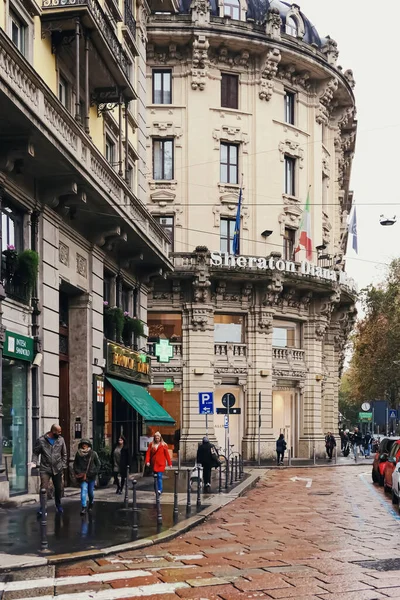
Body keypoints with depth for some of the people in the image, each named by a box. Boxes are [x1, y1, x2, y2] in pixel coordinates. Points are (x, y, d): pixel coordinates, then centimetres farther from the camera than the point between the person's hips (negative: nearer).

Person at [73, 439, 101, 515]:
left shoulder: (93, 454, -4)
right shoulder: (78, 454, -2)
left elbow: (98, 464, 4)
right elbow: (75, 465, 8)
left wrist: (93, 473, -6)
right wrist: (78, 473, -4)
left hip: (91, 476, 1)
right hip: (82, 477, -1)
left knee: (91, 492, 13)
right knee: (84, 490, -16)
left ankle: (91, 503, 41)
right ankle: (83, 507, -18)